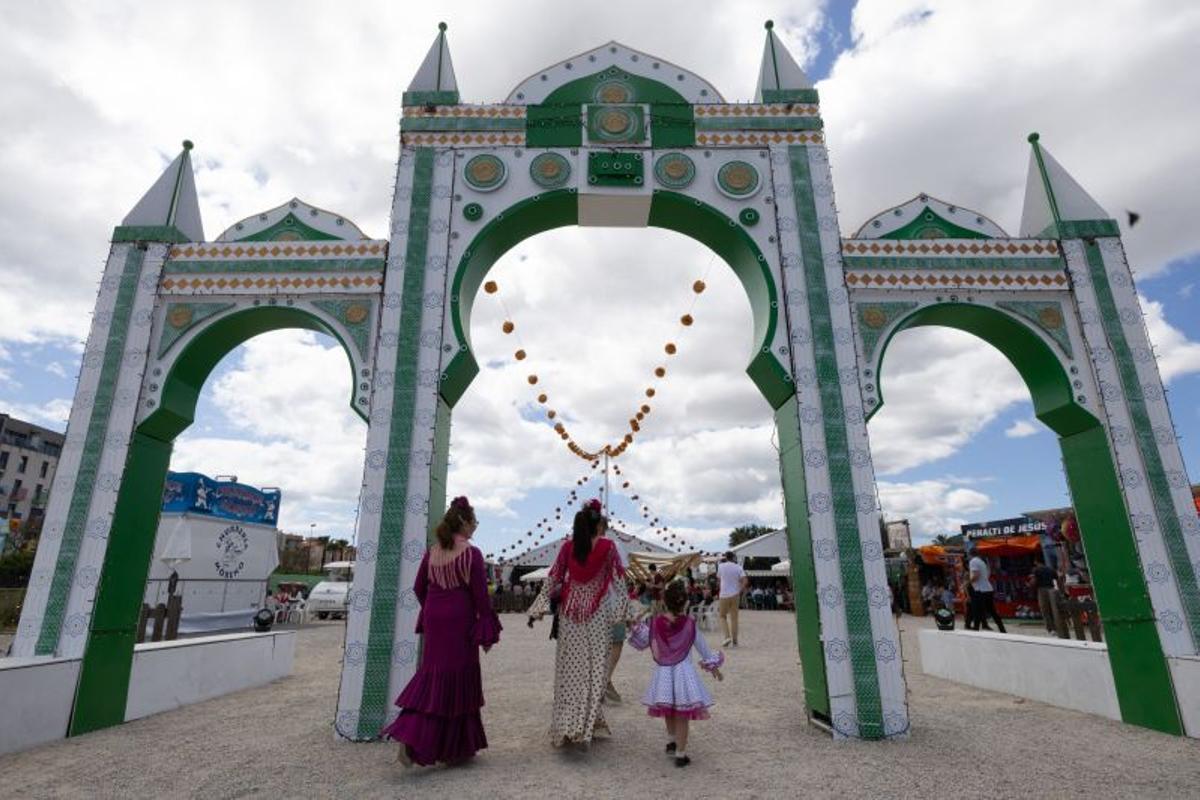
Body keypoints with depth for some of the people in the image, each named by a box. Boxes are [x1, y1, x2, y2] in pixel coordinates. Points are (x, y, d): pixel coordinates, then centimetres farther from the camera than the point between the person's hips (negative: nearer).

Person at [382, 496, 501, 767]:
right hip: (460, 622, -5)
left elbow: (419, 589, 10)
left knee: (432, 675, 18)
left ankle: (409, 736, 9)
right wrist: (487, 632, -4)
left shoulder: (431, 552, 3)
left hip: (434, 620, 5)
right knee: (458, 679, 7)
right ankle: (455, 748, 17)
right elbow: (480, 596, -12)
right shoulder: (471, 553, -13)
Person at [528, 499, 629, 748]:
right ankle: (585, 726, 0)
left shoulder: (568, 546, -1)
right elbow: (619, 580, -2)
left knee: (569, 668, 11)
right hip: (597, 614, -3)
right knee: (593, 669, 3)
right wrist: (624, 610, 8)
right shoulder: (608, 546, -7)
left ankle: (565, 726, 17)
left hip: (570, 611, 3)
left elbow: (553, 578, 2)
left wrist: (537, 610, 7)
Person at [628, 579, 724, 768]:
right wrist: (712, 665, 17)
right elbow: (702, 647, 2)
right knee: (682, 716, 8)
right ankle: (680, 754, 14)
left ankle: (671, 742, 40)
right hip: (683, 673, -2)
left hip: (662, 674, 3)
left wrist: (635, 628, 18)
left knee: (669, 712, 24)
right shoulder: (689, 624, -11)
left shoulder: (654, 623, -8)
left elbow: (642, 643, 5)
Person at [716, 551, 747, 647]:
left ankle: (727, 636, -5)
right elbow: (745, 581, -10)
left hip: (724, 595, -2)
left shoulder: (721, 566, -2)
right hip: (735, 595, 2)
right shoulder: (738, 567, 0)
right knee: (734, 617, 9)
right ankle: (735, 640, 11)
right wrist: (740, 591, -1)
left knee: (722, 616, 11)